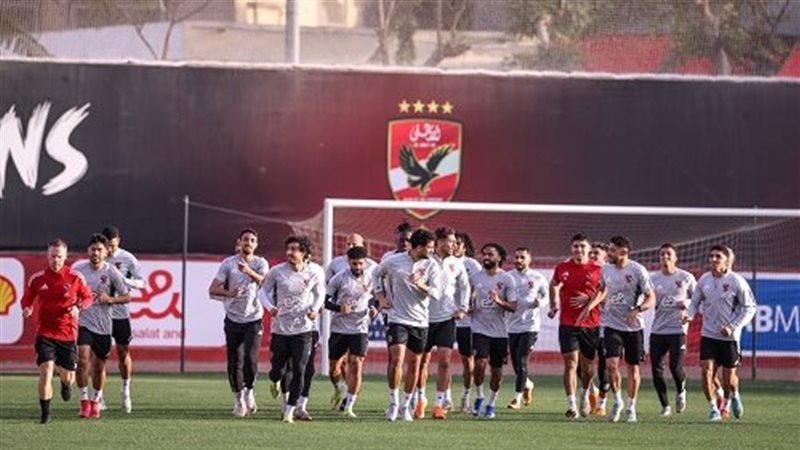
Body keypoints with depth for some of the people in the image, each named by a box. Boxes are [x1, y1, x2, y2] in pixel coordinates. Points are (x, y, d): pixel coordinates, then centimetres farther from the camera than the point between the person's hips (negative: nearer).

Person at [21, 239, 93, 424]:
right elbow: (27, 299, 9)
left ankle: (66, 383, 50)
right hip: (45, 333, -1)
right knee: (46, 370, -18)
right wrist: (26, 309, -14)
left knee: (68, 377, 9)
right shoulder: (37, 278, -2)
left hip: (68, 334, 1)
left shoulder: (75, 278, -3)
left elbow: (87, 297, 8)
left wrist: (78, 307, -13)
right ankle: (45, 413, -7)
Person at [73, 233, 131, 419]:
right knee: (83, 360, -18)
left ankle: (96, 402, 30)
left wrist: (109, 299, -15)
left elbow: (127, 297, 0)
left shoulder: (112, 273, -4)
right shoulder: (78, 269, 0)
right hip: (83, 322, 0)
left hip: (103, 325, 0)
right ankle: (84, 400, -5)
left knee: (99, 367, 9)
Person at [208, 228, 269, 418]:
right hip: (233, 320, 1)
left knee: (250, 358, -15)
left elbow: (265, 282, -20)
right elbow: (213, 290, -2)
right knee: (234, 362, 2)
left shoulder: (260, 263, 2)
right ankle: (238, 398, 17)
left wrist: (250, 272, -40)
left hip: (254, 320, -1)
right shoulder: (228, 264, 3)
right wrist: (228, 293, -23)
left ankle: (249, 391, 9)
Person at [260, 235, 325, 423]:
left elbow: (320, 293, 13)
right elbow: (264, 291, 6)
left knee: (299, 371, -8)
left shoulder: (315, 273, -4)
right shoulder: (276, 272, -6)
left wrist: (315, 309, -6)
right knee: (278, 369, 4)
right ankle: (275, 381, 44)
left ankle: (289, 410, 3)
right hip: (280, 328, 0)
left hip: (303, 328, 0)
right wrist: (270, 307, -13)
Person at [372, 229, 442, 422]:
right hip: (398, 319, -2)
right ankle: (393, 402, 0)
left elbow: (436, 294, -10)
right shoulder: (394, 261, -4)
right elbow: (376, 274, 16)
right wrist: (381, 296, 7)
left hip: (420, 322, 2)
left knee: (414, 364, 7)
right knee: (397, 360, -15)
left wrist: (421, 285, -29)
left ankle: (405, 406, 20)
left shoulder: (431, 266, -2)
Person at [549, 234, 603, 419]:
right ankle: (571, 405, -11)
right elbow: (554, 285, 24)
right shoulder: (562, 268, 5)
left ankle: (585, 394, 38)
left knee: (587, 366, 10)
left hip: (591, 325, 0)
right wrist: (554, 305, 16)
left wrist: (588, 299, -14)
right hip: (568, 324, 0)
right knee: (571, 363, -9)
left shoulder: (597, 270, -2)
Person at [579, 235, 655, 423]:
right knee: (611, 364, -13)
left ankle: (631, 406, 23)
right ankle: (617, 401, 8)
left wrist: (637, 310, -26)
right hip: (612, 324, 3)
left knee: (633, 368, 6)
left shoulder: (637, 271, -11)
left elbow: (651, 298, -9)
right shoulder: (606, 269, 3)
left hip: (633, 326, -3)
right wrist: (590, 306, 11)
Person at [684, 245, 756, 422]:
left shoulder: (736, 281, -10)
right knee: (706, 369, -13)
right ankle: (713, 408, -1)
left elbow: (749, 307, -6)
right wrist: (690, 314, -10)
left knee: (729, 377, 3)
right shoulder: (704, 280, 0)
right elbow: (696, 302, 13)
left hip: (729, 336, -3)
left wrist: (733, 327, -16)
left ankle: (734, 396, 38)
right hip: (708, 334, 3)